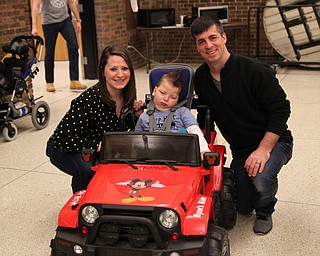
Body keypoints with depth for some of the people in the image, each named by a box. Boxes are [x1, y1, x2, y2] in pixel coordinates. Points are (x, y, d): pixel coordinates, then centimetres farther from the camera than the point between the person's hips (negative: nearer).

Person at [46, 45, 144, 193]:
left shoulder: (128, 95, -11)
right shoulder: (89, 100, -32)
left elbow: (126, 130, 4)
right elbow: (62, 138, -32)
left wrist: (137, 115, -15)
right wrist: (99, 146, -32)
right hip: (64, 149, -6)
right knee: (89, 170, -35)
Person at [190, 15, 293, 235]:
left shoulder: (255, 70, -23)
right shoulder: (201, 77, -4)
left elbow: (281, 109, -21)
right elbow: (205, 115, 11)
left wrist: (263, 149, -28)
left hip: (273, 142, -5)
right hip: (240, 149, 5)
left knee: (261, 178, -35)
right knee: (243, 208, 7)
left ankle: (265, 211, -1)